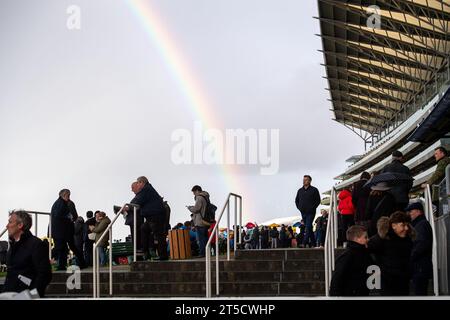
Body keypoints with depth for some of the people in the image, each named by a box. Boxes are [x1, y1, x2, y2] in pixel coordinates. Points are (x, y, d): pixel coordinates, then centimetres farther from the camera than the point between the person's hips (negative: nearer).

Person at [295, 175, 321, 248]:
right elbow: (296, 200, 22)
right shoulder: (300, 190, 13)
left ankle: (304, 243, -21)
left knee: (308, 227, -14)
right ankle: (313, 242, 19)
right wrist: (299, 207, 10)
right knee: (309, 228, 10)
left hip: (310, 212, -6)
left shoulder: (314, 190, -2)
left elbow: (318, 200, -4)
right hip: (303, 212, 6)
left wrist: (312, 208, -11)